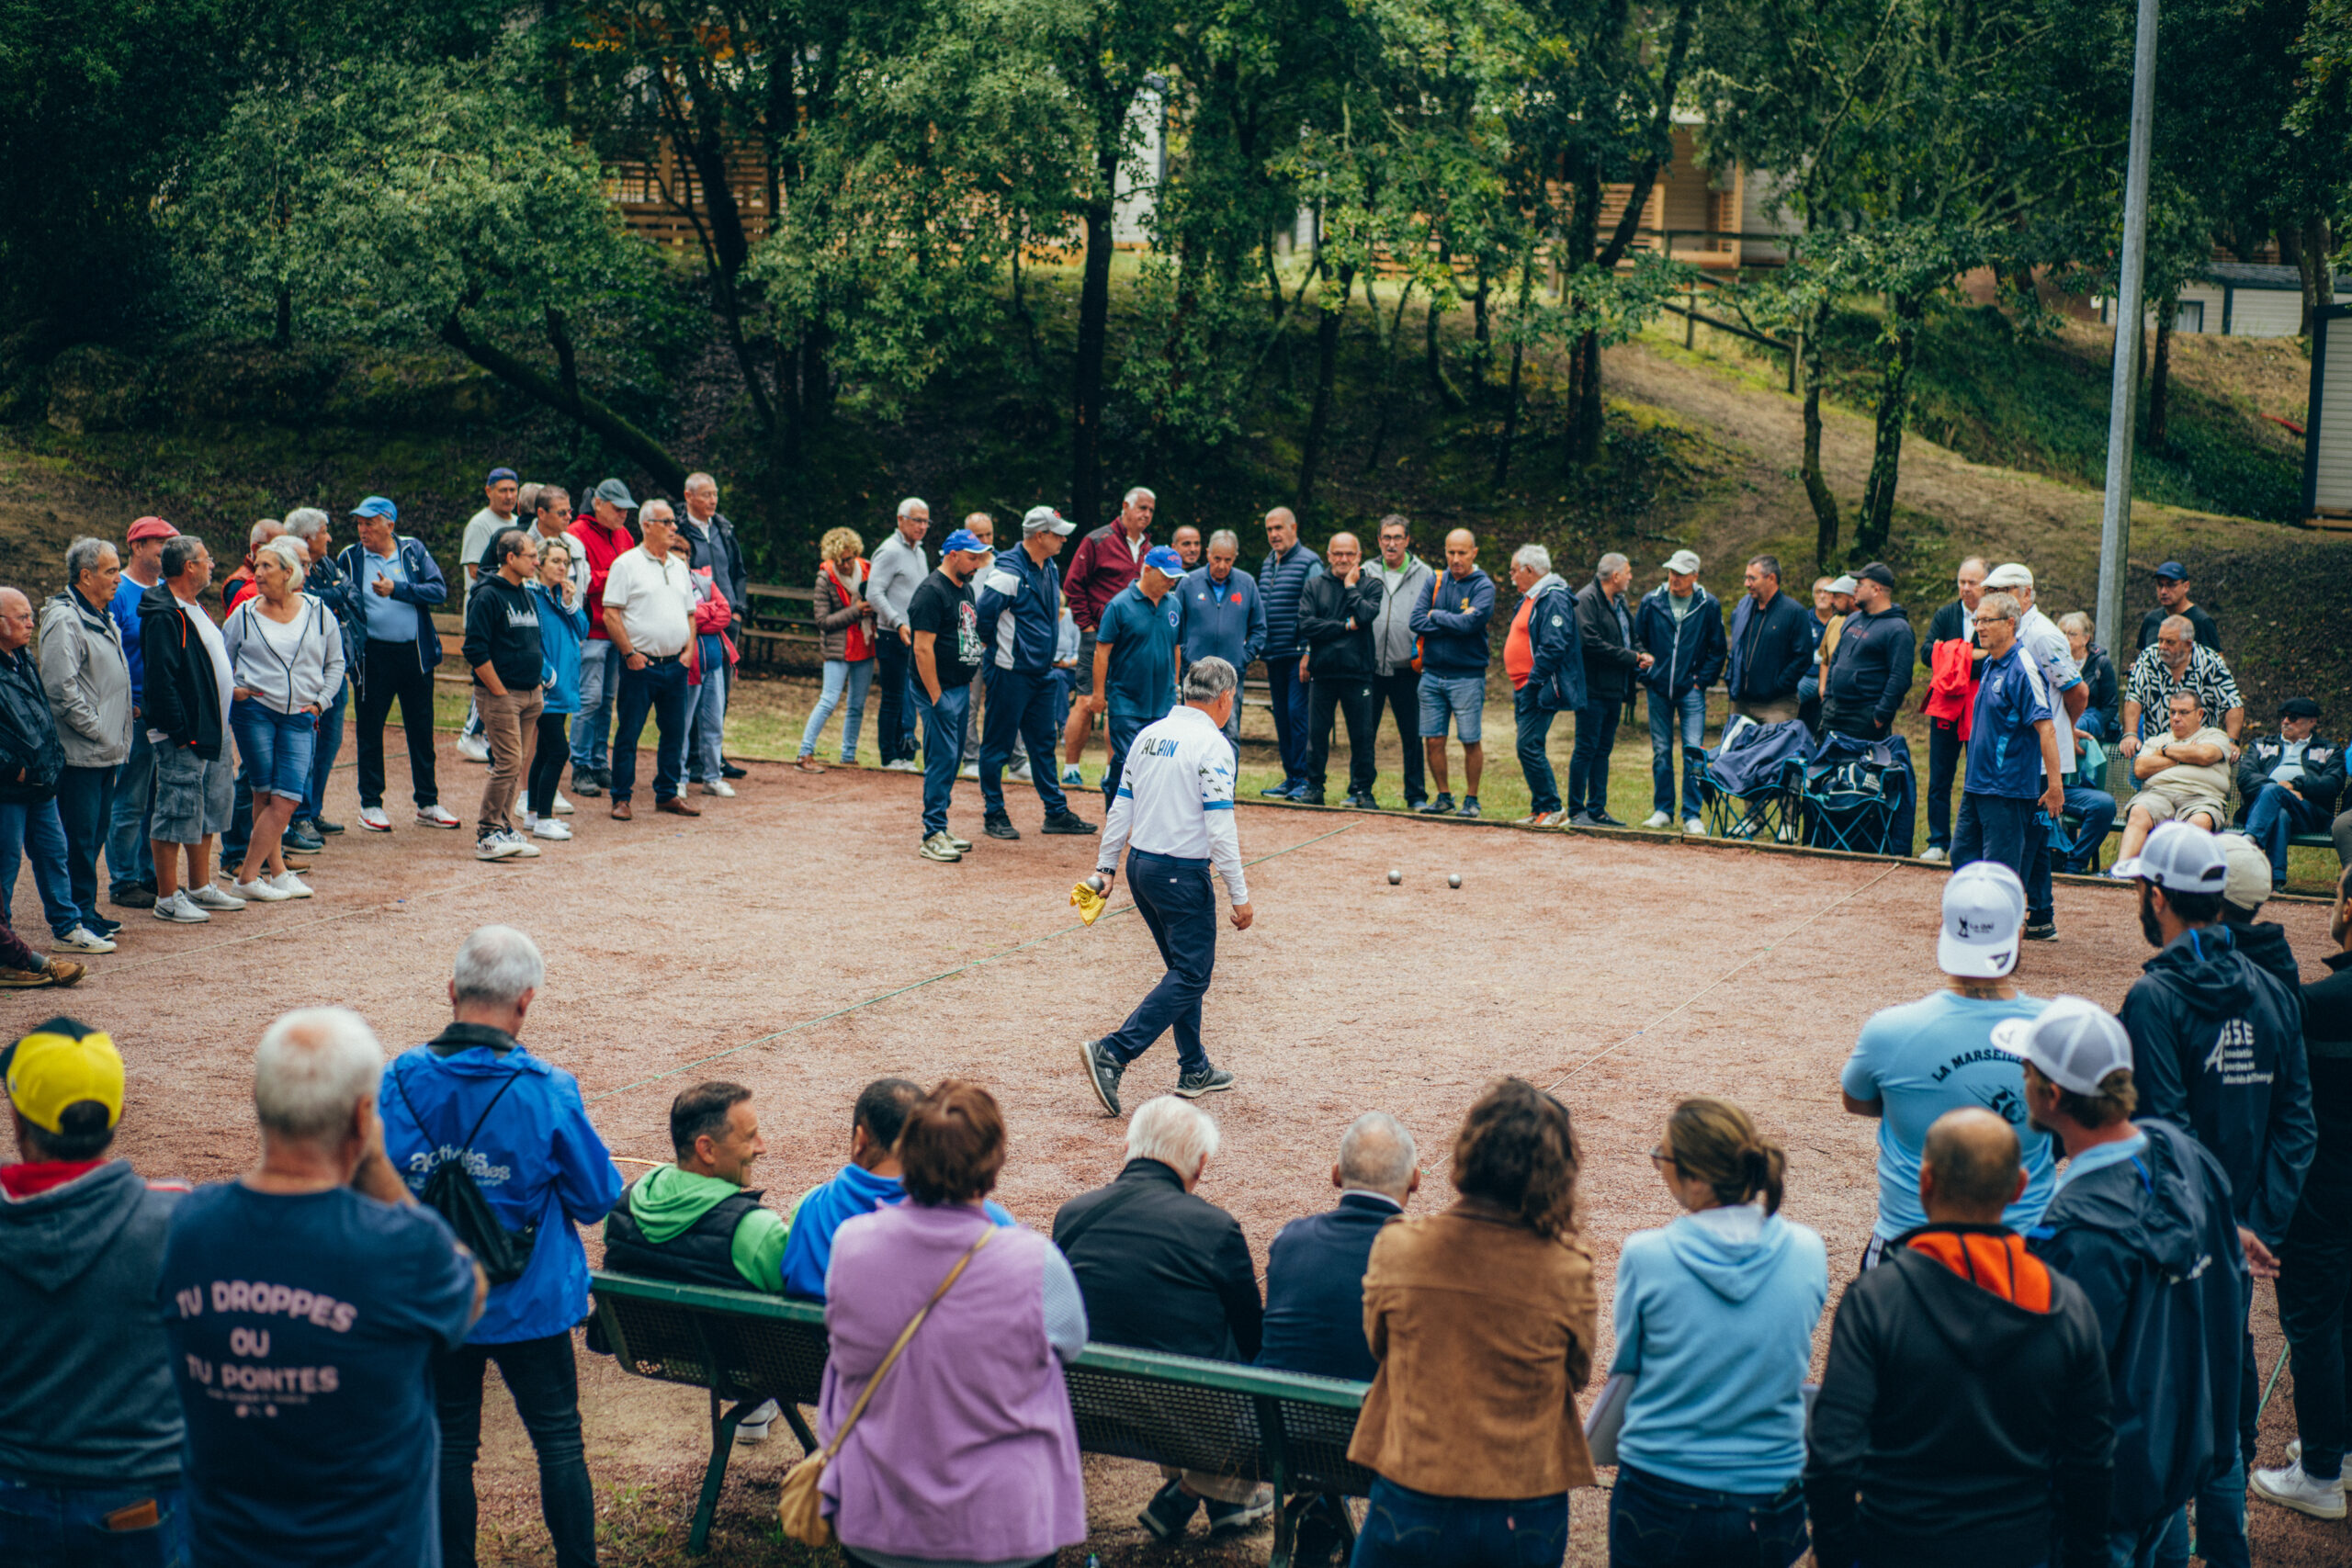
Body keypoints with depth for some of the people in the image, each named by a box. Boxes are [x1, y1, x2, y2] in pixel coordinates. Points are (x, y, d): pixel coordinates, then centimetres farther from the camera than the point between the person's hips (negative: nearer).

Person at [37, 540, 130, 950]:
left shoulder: (104, 620, 17)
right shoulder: (64, 620, -14)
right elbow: (61, 688, -20)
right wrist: (95, 729, -16)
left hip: (105, 751, 9)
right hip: (81, 752, -9)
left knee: (95, 834, 14)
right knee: (79, 838, -4)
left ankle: (86, 912, 22)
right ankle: (76, 921, 1)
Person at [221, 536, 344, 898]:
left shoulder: (318, 613, 6)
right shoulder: (244, 614, 4)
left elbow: (335, 662, 15)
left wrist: (320, 701, 4)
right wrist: (231, 689, -7)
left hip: (300, 718, 1)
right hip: (253, 712, -1)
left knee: (287, 800, -5)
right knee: (265, 796, -1)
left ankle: (248, 876, 3)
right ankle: (276, 871, 4)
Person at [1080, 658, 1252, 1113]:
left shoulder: (1150, 735, 9)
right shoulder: (1211, 744, -13)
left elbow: (1121, 806, 13)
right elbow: (1220, 827, -18)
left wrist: (1105, 866, 20)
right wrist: (1239, 896, -14)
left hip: (1140, 866, 9)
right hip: (1182, 874, -8)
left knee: (1184, 968, 19)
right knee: (1191, 976, -3)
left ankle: (1195, 1070, 23)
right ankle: (1112, 1054, -14)